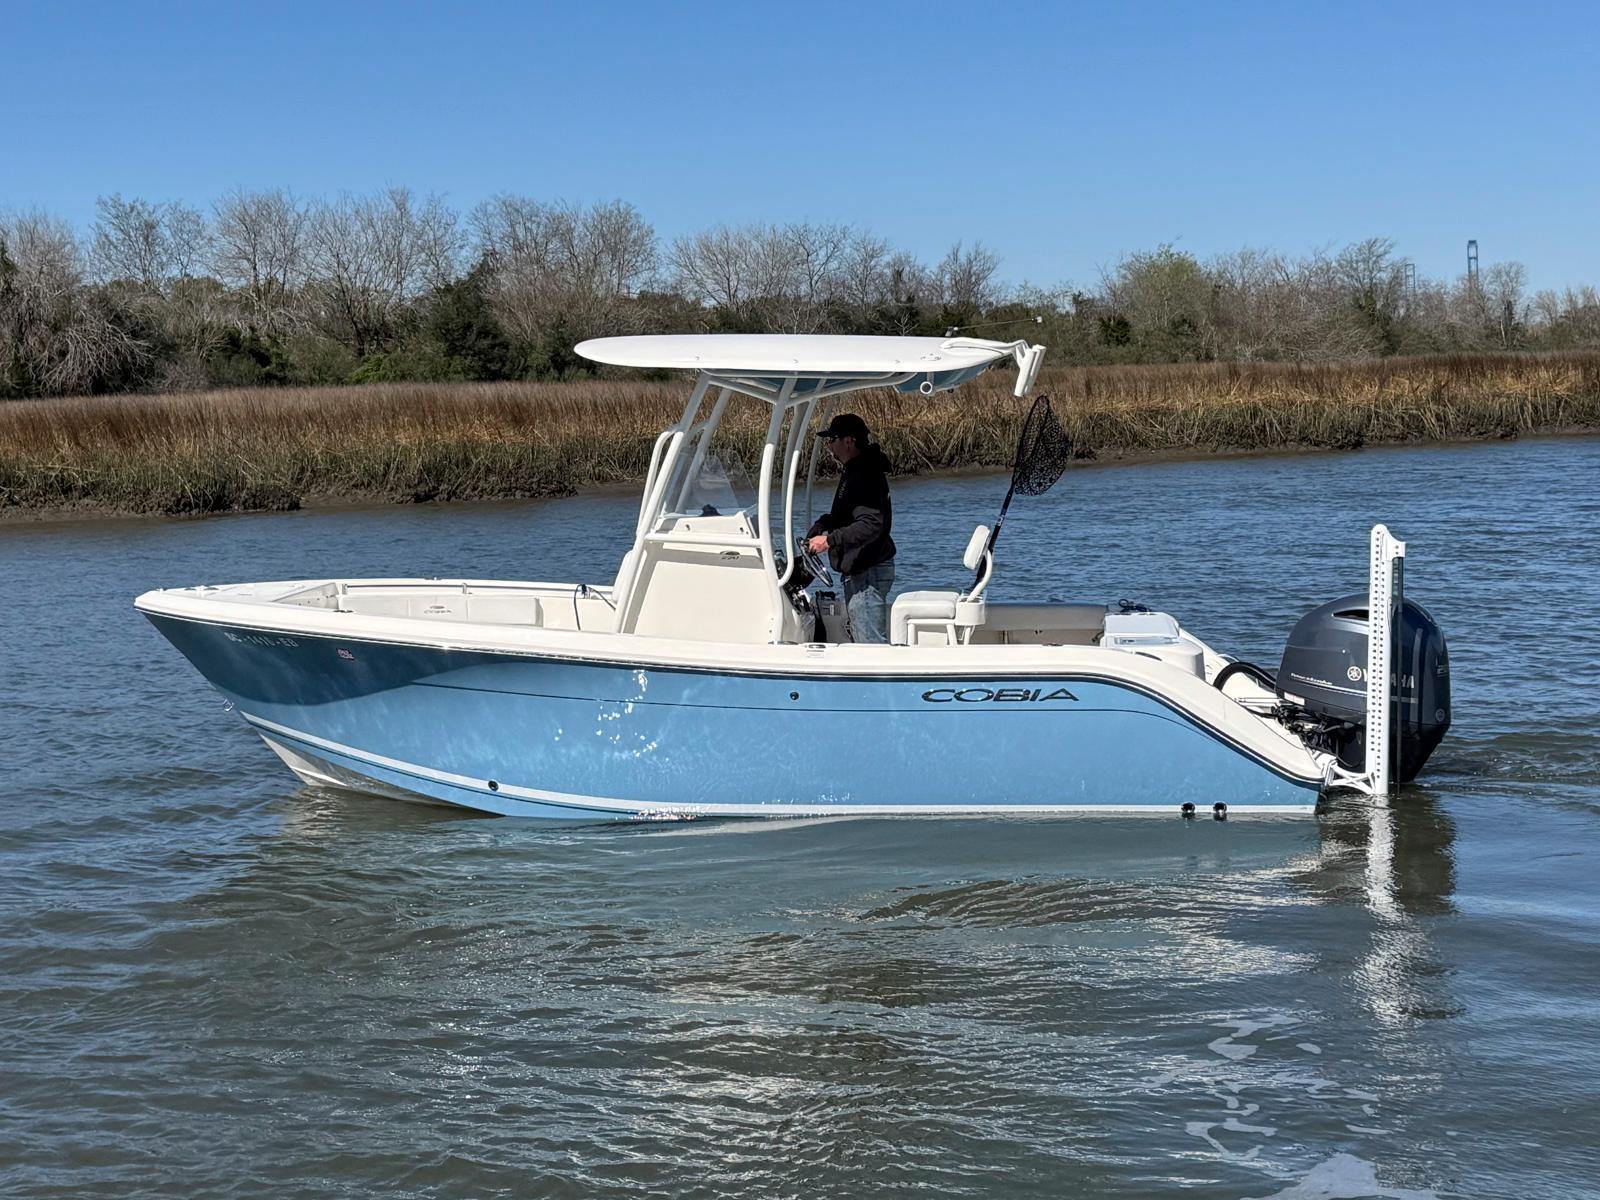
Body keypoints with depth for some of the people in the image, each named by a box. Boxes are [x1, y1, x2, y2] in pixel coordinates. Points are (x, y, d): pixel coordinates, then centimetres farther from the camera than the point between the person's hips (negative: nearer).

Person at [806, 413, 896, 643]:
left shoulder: (865, 475, -19)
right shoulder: (854, 471, 16)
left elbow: (871, 525, -29)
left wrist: (830, 540, -28)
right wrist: (822, 525, 10)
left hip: (867, 574, -12)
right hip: (859, 572, 12)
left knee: (870, 643, -11)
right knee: (859, 640, 17)